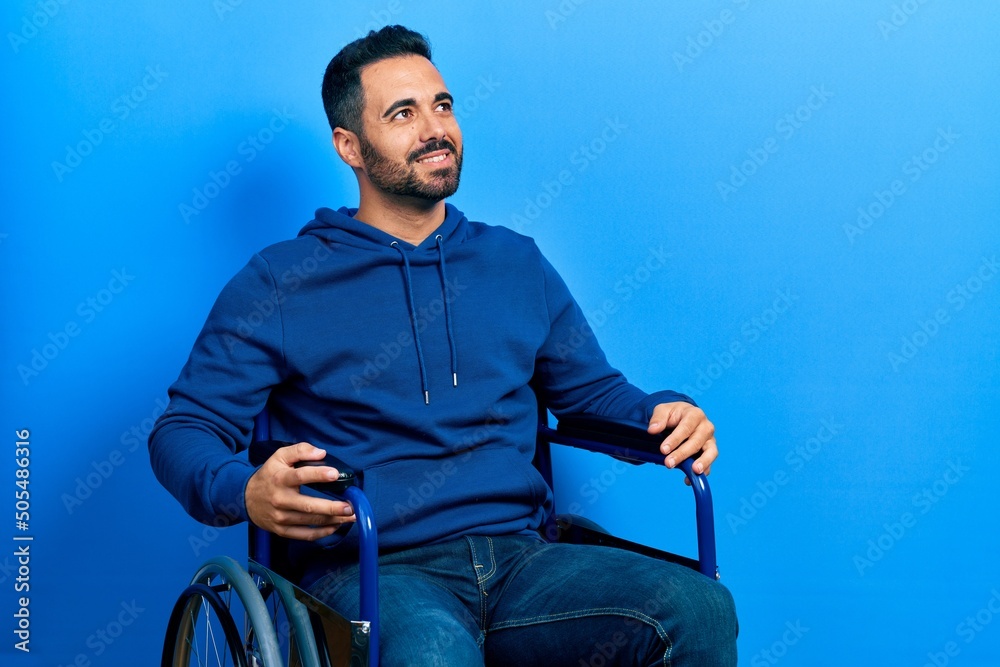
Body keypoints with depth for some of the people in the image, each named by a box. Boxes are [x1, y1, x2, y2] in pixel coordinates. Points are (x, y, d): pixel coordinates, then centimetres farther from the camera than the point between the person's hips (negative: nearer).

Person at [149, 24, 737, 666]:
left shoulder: (517, 264, 19)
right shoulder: (279, 283, 7)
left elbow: (591, 390, 27)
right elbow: (184, 428, 5)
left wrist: (663, 414, 3)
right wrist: (245, 492, -18)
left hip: (519, 558, 4)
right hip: (372, 572, -4)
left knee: (702, 610, -24)